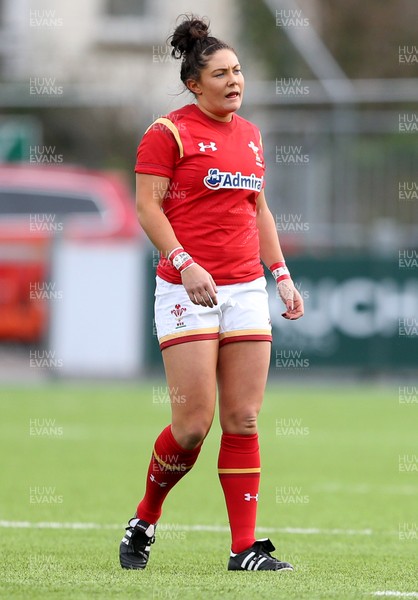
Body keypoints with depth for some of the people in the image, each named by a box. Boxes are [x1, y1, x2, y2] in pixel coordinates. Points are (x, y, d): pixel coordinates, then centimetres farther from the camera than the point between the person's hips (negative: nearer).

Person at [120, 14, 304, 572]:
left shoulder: (249, 133, 16)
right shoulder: (168, 132, -4)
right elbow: (147, 205, -9)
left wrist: (281, 273, 16)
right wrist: (184, 263, -20)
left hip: (246, 289, 6)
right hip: (187, 290, -6)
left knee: (243, 420, 1)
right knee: (193, 424, -9)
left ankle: (245, 548, 1)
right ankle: (144, 522, 14)